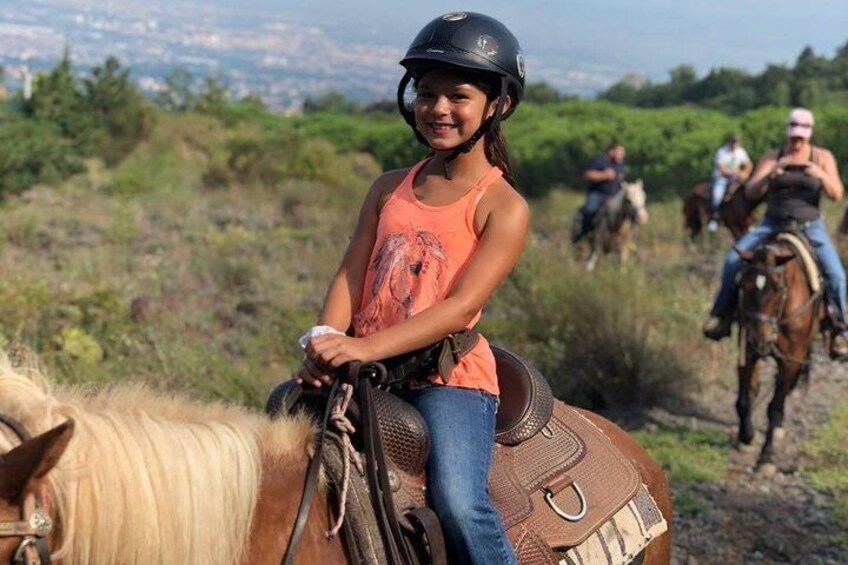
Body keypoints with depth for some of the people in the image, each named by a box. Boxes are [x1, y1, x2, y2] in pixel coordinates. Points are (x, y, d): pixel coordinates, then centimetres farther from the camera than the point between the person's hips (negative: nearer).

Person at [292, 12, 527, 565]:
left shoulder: (504, 208, -5)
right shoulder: (390, 189, 13)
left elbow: (461, 306, -16)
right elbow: (350, 277, 5)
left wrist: (367, 347, -26)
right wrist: (325, 343, -16)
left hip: (451, 376, -5)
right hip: (367, 372, 6)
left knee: (459, 500, -27)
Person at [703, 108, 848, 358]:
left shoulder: (822, 157, 1)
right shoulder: (771, 158, 3)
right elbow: (750, 192, -6)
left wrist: (821, 175, -27)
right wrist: (770, 174, -25)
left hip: (810, 225, -1)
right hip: (773, 223, 1)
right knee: (734, 259, -18)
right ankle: (722, 315, -2)